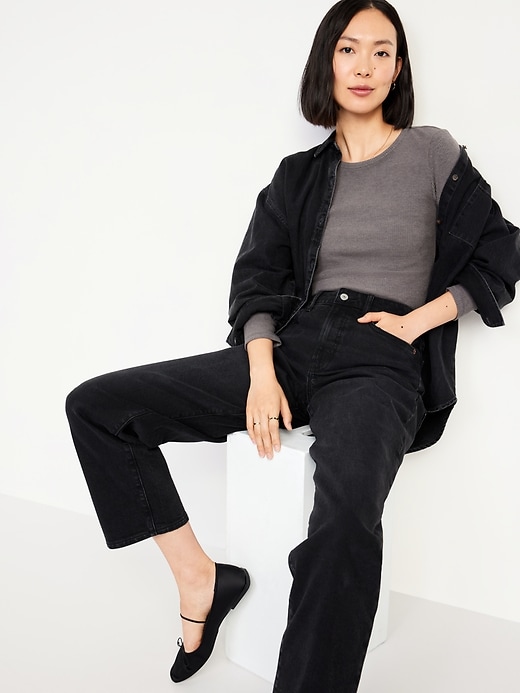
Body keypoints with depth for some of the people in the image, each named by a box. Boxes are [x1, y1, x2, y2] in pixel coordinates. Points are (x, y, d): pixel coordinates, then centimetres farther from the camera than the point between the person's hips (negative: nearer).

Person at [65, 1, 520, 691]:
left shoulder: (434, 154, 9)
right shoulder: (298, 175, 17)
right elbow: (256, 278, 9)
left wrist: (416, 320, -5)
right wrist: (261, 372, -9)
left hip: (380, 363, -4)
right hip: (294, 345, 5)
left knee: (346, 517, -39)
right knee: (95, 406, -8)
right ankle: (200, 580, -4)